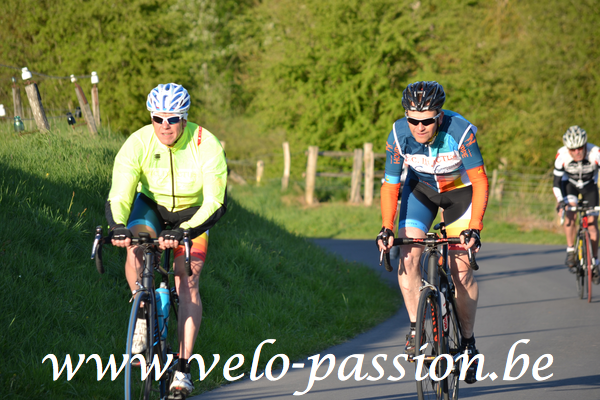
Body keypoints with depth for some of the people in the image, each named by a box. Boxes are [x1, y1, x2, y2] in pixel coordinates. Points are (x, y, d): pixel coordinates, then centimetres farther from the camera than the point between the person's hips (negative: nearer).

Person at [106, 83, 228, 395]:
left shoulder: (206, 146, -29)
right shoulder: (138, 144, -27)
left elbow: (215, 204, -33)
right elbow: (119, 196, -32)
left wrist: (185, 232, -49)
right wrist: (118, 227, -53)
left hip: (192, 213, -1)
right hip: (151, 206, 1)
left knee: (188, 282, -13)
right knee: (135, 248, -32)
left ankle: (183, 368, -10)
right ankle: (142, 314, -7)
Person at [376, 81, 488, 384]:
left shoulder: (461, 131, -34)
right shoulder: (399, 136, -27)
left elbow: (480, 181, -28)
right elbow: (390, 186, -18)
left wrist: (474, 228, -37)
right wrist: (387, 229, -30)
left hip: (460, 189, -2)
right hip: (420, 189, 2)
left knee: (461, 270, -9)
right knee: (408, 257, -19)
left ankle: (468, 341, 7)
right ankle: (416, 327, -6)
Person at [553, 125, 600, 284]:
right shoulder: (562, 155, -31)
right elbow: (557, 182, -24)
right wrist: (560, 201, -39)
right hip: (570, 184, 0)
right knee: (569, 213, -27)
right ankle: (570, 251, -14)